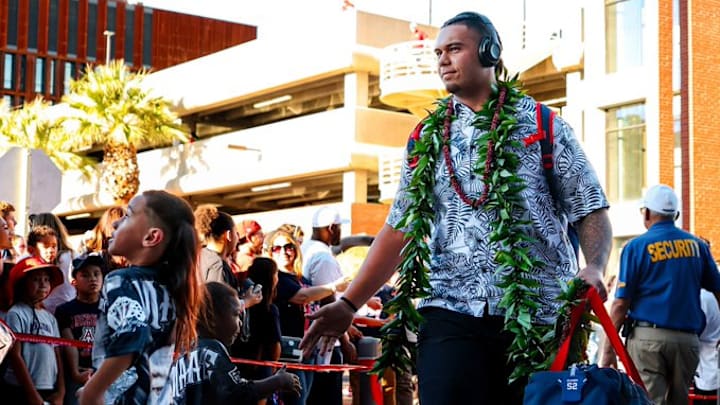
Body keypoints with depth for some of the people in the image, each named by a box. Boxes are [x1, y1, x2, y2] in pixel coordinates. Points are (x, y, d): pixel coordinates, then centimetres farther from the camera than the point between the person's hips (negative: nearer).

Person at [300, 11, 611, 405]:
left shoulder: (542, 126, 6)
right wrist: (348, 304, 6)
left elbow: (591, 211, 3)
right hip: (451, 312, 1)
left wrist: (594, 268, -17)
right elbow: (399, 229, 13)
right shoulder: (428, 137, 14)